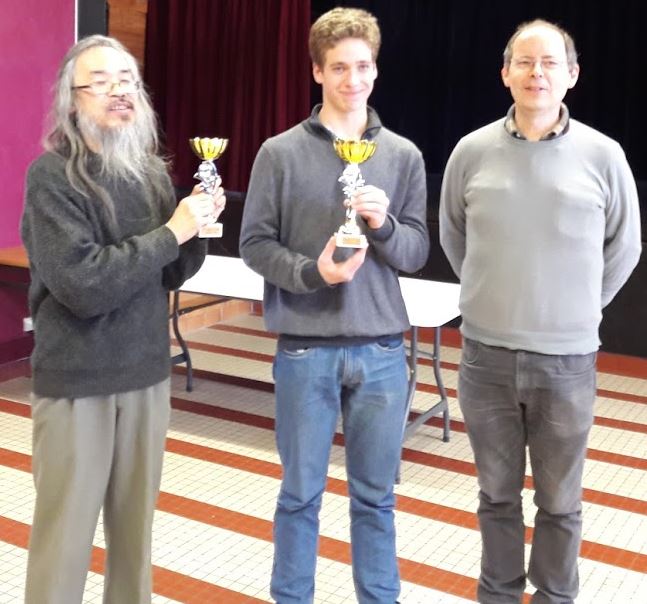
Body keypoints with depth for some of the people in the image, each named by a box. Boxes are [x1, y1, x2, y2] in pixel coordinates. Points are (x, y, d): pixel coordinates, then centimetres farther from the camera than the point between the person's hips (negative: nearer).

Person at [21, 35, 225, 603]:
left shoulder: (152, 170, 5)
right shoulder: (53, 176, -13)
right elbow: (83, 286, -23)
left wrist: (198, 228, -8)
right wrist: (171, 232, -19)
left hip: (147, 373, 5)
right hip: (77, 381, -5)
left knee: (135, 524, 14)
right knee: (65, 532, 5)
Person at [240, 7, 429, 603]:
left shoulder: (404, 155, 4)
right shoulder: (281, 152, -1)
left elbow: (417, 253, 4)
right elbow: (255, 244, -1)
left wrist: (385, 224, -16)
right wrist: (311, 271, -18)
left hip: (381, 349, 2)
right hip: (306, 348, -1)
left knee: (376, 496, 14)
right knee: (301, 495, 11)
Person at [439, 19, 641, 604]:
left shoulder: (603, 155, -5)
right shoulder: (472, 151, -2)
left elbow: (624, 247, 8)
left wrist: (580, 310, 10)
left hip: (566, 360, -1)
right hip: (487, 356, 1)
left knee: (559, 501, 12)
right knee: (498, 494, 15)